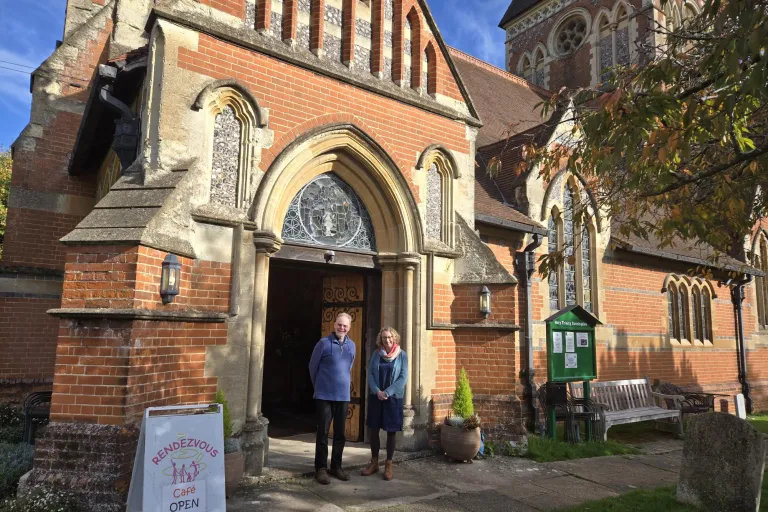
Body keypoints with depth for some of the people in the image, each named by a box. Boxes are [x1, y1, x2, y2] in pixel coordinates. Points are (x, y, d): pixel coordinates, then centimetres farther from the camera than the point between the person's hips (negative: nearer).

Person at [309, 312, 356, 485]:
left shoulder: (352, 345, 5)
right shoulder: (324, 343, -9)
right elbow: (313, 367, 1)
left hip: (343, 396, 5)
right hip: (325, 396, -5)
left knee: (340, 433, 11)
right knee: (323, 432, 1)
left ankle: (336, 466, 23)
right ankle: (321, 468, 10)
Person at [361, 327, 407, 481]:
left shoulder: (402, 355, -4)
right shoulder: (376, 354, 3)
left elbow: (403, 377, -8)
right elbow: (370, 374, 1)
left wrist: (387, 392, -15)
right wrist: (377, 391, -13)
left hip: (394, 398, -2)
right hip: (376, 397, 2)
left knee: (391, 431, 4)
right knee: (374, 430, 7)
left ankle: (389, 465, 16)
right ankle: (374, 462, 22)